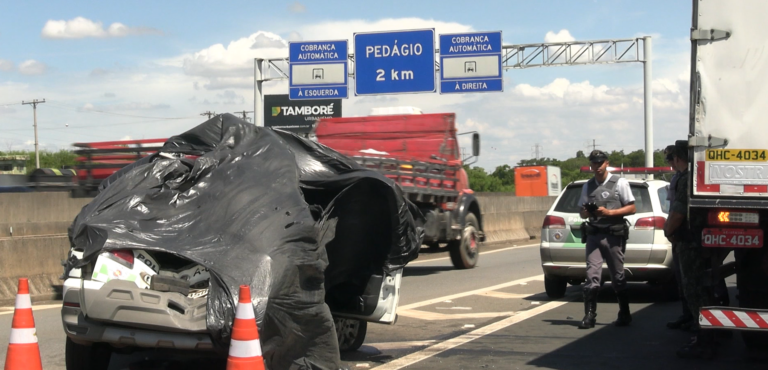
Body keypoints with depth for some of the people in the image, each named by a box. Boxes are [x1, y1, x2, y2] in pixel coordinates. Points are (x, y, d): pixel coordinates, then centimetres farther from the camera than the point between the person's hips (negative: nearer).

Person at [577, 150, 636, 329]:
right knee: (592, 275, -7)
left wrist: (608, 212, -13)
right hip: (593, 235, 3)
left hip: (613, 235, -3)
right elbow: (582, 212, 22)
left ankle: (624, 315, 15)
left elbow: (631, 208, -1)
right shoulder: (588, 186, 15)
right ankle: (589, 316, -8)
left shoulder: (620, 183, 3)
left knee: (618, 277, 4)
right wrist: (586, 212, -3)